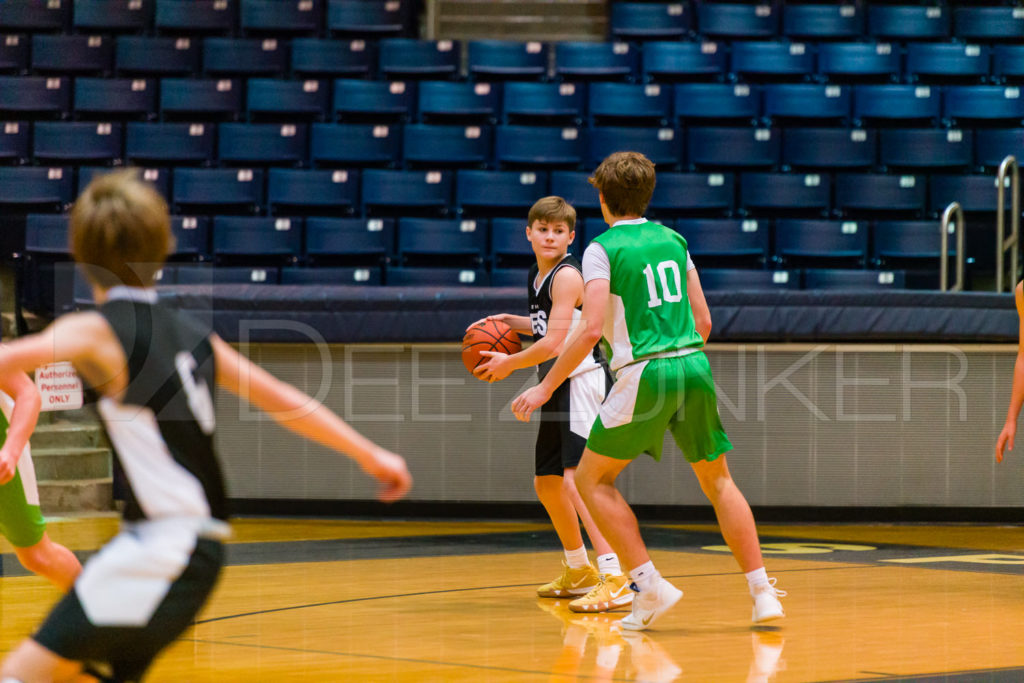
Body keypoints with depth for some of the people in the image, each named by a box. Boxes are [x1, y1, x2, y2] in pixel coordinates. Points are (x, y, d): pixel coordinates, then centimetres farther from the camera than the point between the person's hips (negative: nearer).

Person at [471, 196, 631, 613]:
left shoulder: (567, 275, -15)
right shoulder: (537, 275, 13)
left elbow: (553, 344, -20)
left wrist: (508, 363, -8)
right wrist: (510, 322, 14)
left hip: (581, 380, -10)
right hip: (558, 387, 10)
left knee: (576, 480, -22)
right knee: (547, 483, 19)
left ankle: (615, 581, -28)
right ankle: (579, 572, 36)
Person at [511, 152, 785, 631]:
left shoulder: (602, 250, -3)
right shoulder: (673, 240, 14)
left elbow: (591, 330, -13)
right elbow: (703, 321, 15)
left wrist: (546, 387, -8)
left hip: (645, 375, -5)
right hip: (694, 365, 6)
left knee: (592, 478, 9)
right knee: (717, 480, 17)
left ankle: (650, 585, -2)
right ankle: (762, 593, 10)